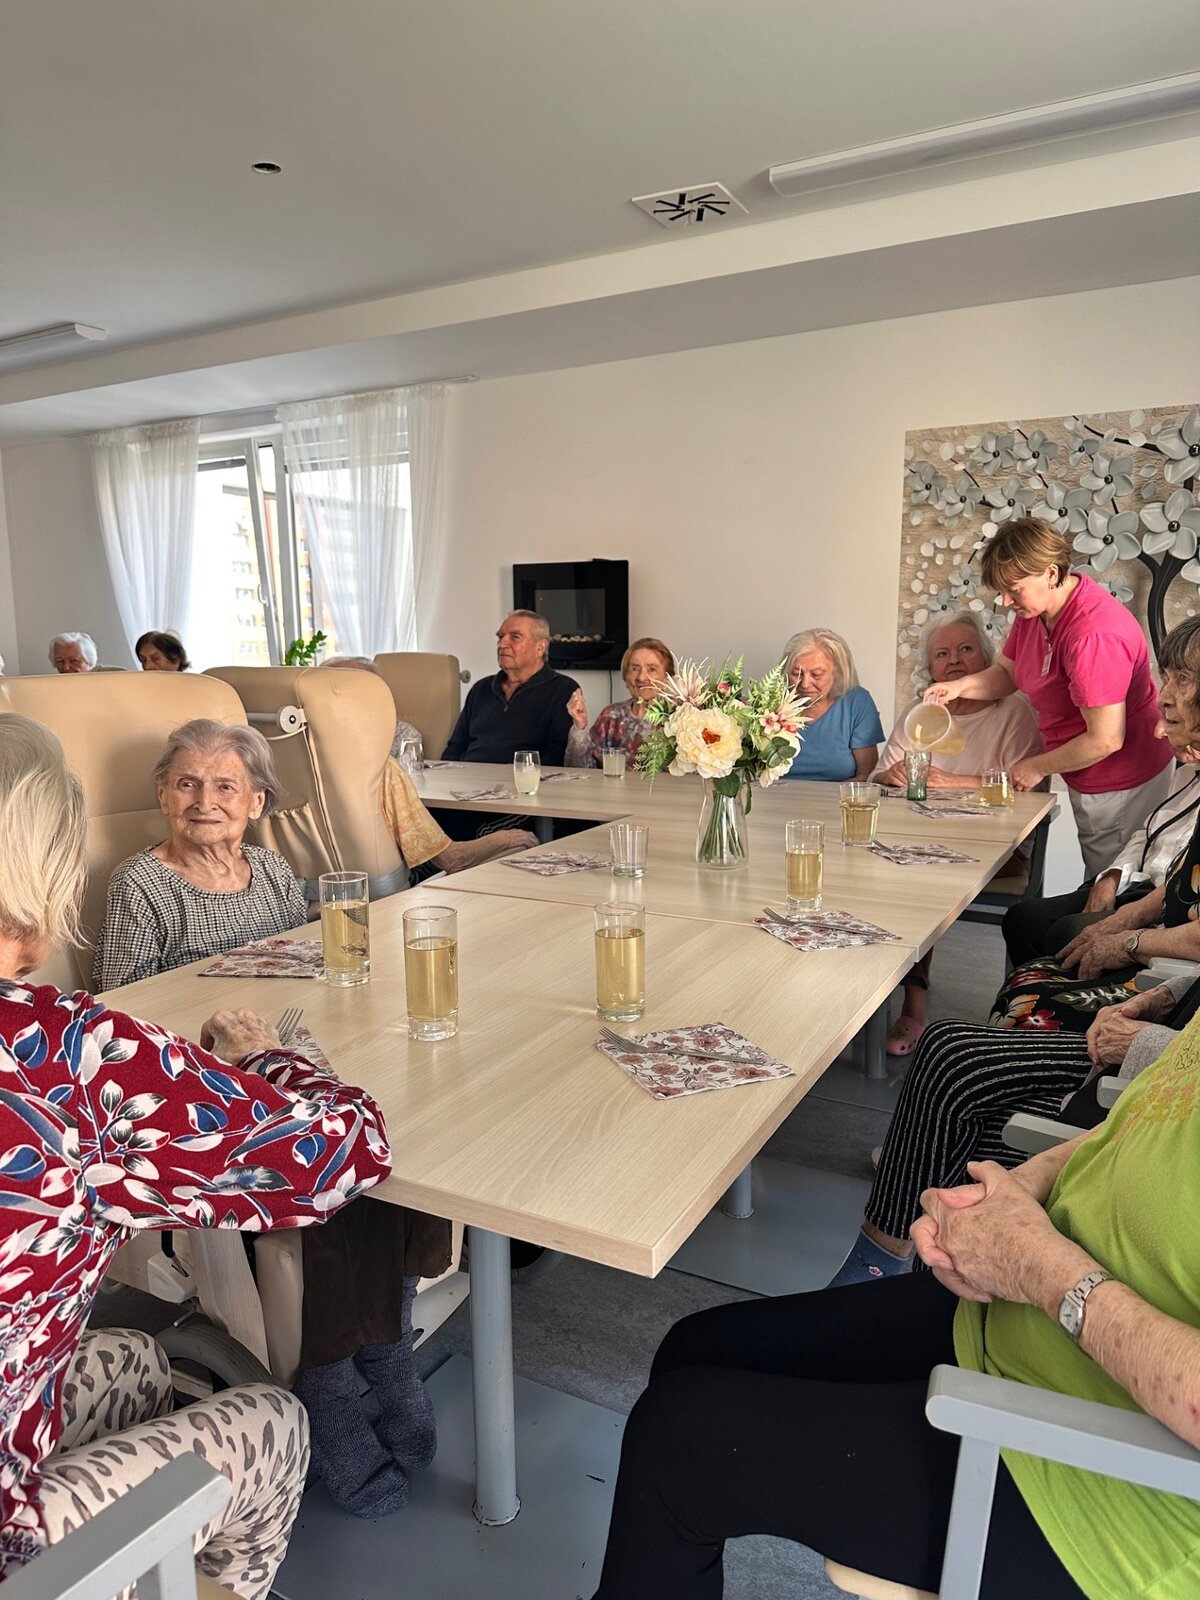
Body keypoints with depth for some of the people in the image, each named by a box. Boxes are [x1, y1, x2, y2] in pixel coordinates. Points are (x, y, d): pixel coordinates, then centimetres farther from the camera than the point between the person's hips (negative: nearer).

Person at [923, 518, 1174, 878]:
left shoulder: (1092, 635, -31)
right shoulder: (1035, 609, -1)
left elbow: (1105, 740, -29)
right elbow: (1007, 672, 12)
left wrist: (1037, 767, -15)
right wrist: (959, 686, -8)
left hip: (1121, 785, -9)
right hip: (1088, 781, 9)